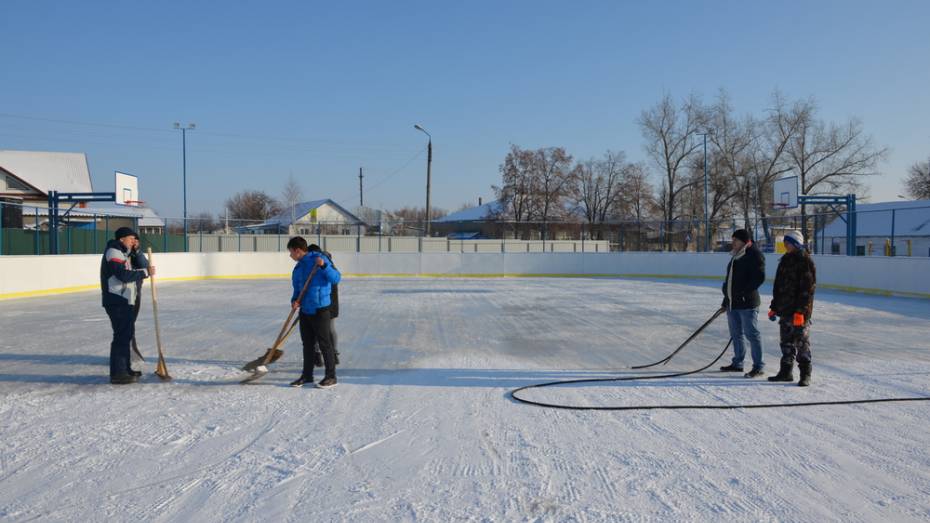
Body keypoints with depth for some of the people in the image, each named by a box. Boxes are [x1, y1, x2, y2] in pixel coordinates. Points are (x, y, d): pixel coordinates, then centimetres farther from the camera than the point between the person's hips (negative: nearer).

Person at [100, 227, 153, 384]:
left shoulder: (121, 252, 20)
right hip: (116, 301, -11)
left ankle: (124, 369, 28)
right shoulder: (113, 252, -12)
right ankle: (117, 374, -9)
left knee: (127, 334, 18)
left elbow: (138, 267, 19)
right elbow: (124, 275, -23)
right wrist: (146, 272, -20)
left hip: (124, 301, 11)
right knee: (122, 335, -11)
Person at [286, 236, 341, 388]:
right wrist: (295, 300, -2)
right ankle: (307, 375, 25)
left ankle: (331, 376, 8)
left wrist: (324, 266, -31)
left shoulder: (318, 259, -11)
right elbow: (297, 289, 18)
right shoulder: (298, 268, 12)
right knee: (307, 344, 14)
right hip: (305, 311, 8)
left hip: (320, 310, -8)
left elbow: (336, 278, -17)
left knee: (325, 344, -1)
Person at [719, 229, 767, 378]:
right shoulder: (736, 256, 16)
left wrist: (744, 292, -22)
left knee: (752, 334, -4)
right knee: (736, 334, 15)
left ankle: (758, 366, 2)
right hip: (732, 302, 9)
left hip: (747, 303, -9)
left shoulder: (754, 255, -11)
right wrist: (727, 298, 21)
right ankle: (737, 363, 26)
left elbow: (759, 278, -19)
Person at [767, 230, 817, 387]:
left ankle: (805, 375, 6)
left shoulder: (805, 261, -12)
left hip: (800, 311, -8)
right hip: (785, 309, 8)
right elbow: (778, 285, 18)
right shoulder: (785, 260, 13)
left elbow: (807, 288, -17)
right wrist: (774, 307, 17)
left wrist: (800, 311, -21)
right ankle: (786, 372, 21)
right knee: (786, 342, 13)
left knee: (802, 342, -2)